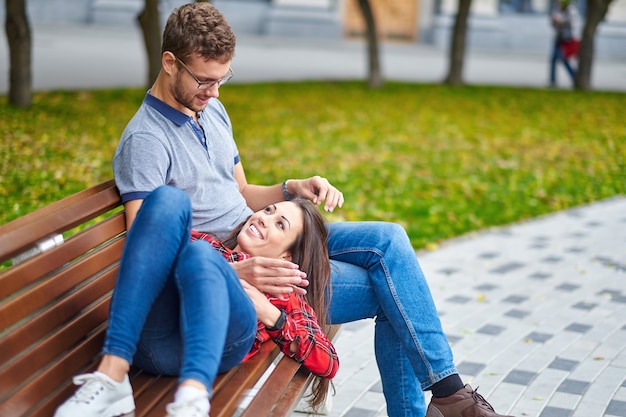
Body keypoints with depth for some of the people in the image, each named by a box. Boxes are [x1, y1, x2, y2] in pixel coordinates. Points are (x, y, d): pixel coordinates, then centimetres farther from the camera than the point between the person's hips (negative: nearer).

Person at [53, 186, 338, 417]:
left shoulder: (283, 291, 33)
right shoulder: (206, 241, 40)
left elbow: (329, 364, 21)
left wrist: (272, 316, 9)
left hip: (219, 338, -2)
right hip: (150, 333, 2)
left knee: (200, 254, -28)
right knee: (169, 198, -14)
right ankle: (111, 376, -31)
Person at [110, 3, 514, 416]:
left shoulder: (211, 110, 12)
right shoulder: (145, 139, -16)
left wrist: (292, 189, 0)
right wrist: (234, 274, -34)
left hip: (261, 240, 8)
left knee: (388, 239, -8)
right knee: (390, 291, -15)